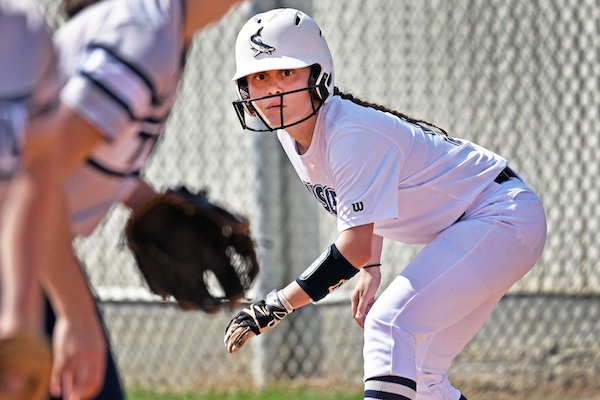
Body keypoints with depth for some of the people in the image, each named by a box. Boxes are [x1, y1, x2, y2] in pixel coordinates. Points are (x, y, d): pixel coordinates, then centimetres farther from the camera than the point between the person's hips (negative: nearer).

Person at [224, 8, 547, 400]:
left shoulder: (352, 134, -27)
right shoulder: (292, 132, 0)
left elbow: (355, 249, -31)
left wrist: (276, 305, -29)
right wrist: (371, 270, 4)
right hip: (466, 233, 10)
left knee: (390, 323, -25)